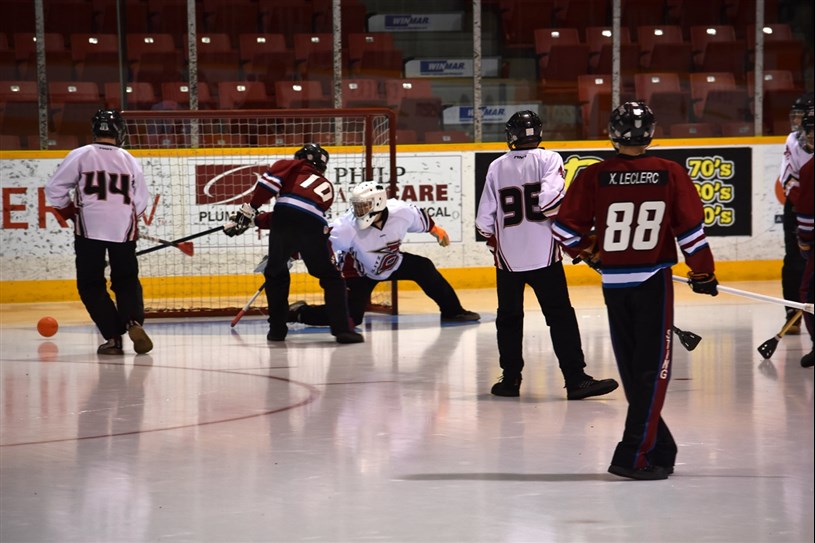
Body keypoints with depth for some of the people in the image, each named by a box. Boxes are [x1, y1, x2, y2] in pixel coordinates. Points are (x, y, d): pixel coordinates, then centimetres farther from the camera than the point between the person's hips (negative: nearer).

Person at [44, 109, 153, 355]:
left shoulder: (81, 155, -1)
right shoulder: (130, 161, 9)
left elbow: (54, 189, -2)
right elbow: (141, 201, 14)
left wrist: (70, 212, 13)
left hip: (90, 228, -2)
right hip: (123, 230, 3)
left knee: (91, 284, 7)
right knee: (127, 280, 14)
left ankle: (113, 336, -3)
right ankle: (134, 321, -13)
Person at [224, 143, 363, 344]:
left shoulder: (292, 167, 24)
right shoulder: (327, 188, 34)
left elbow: (270, 180, 3)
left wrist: (250, 210, 2)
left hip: (284, 216, -1)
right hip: (313, 226, 1)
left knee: (276, 273, 20)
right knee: (331, 278, 14)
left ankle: (277, 328, 17)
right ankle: (342, 328, 1)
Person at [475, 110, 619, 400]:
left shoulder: (497, 167, 5)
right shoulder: (548, 159, -4)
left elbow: (485, 218, 5)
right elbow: (550, 199, -19)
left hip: (507, 257, 3)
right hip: (543, 255, -3)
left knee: (509, 318, 14)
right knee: (560, 316, -3)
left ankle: (510, 379, 16)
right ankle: (575, 379, -9)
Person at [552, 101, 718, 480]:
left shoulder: (594, 176, -4)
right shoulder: (671, 174, -5)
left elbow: (565, 228, -2)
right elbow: (691, 229, -4)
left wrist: (590, 251, 17)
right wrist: (702, 273, 9)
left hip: (614, 281, 2)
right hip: (654, 279, -2)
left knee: (632, 370, 12)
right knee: (653, 369, -1)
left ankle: (658, 448, 19)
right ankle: (635, 455, -9)